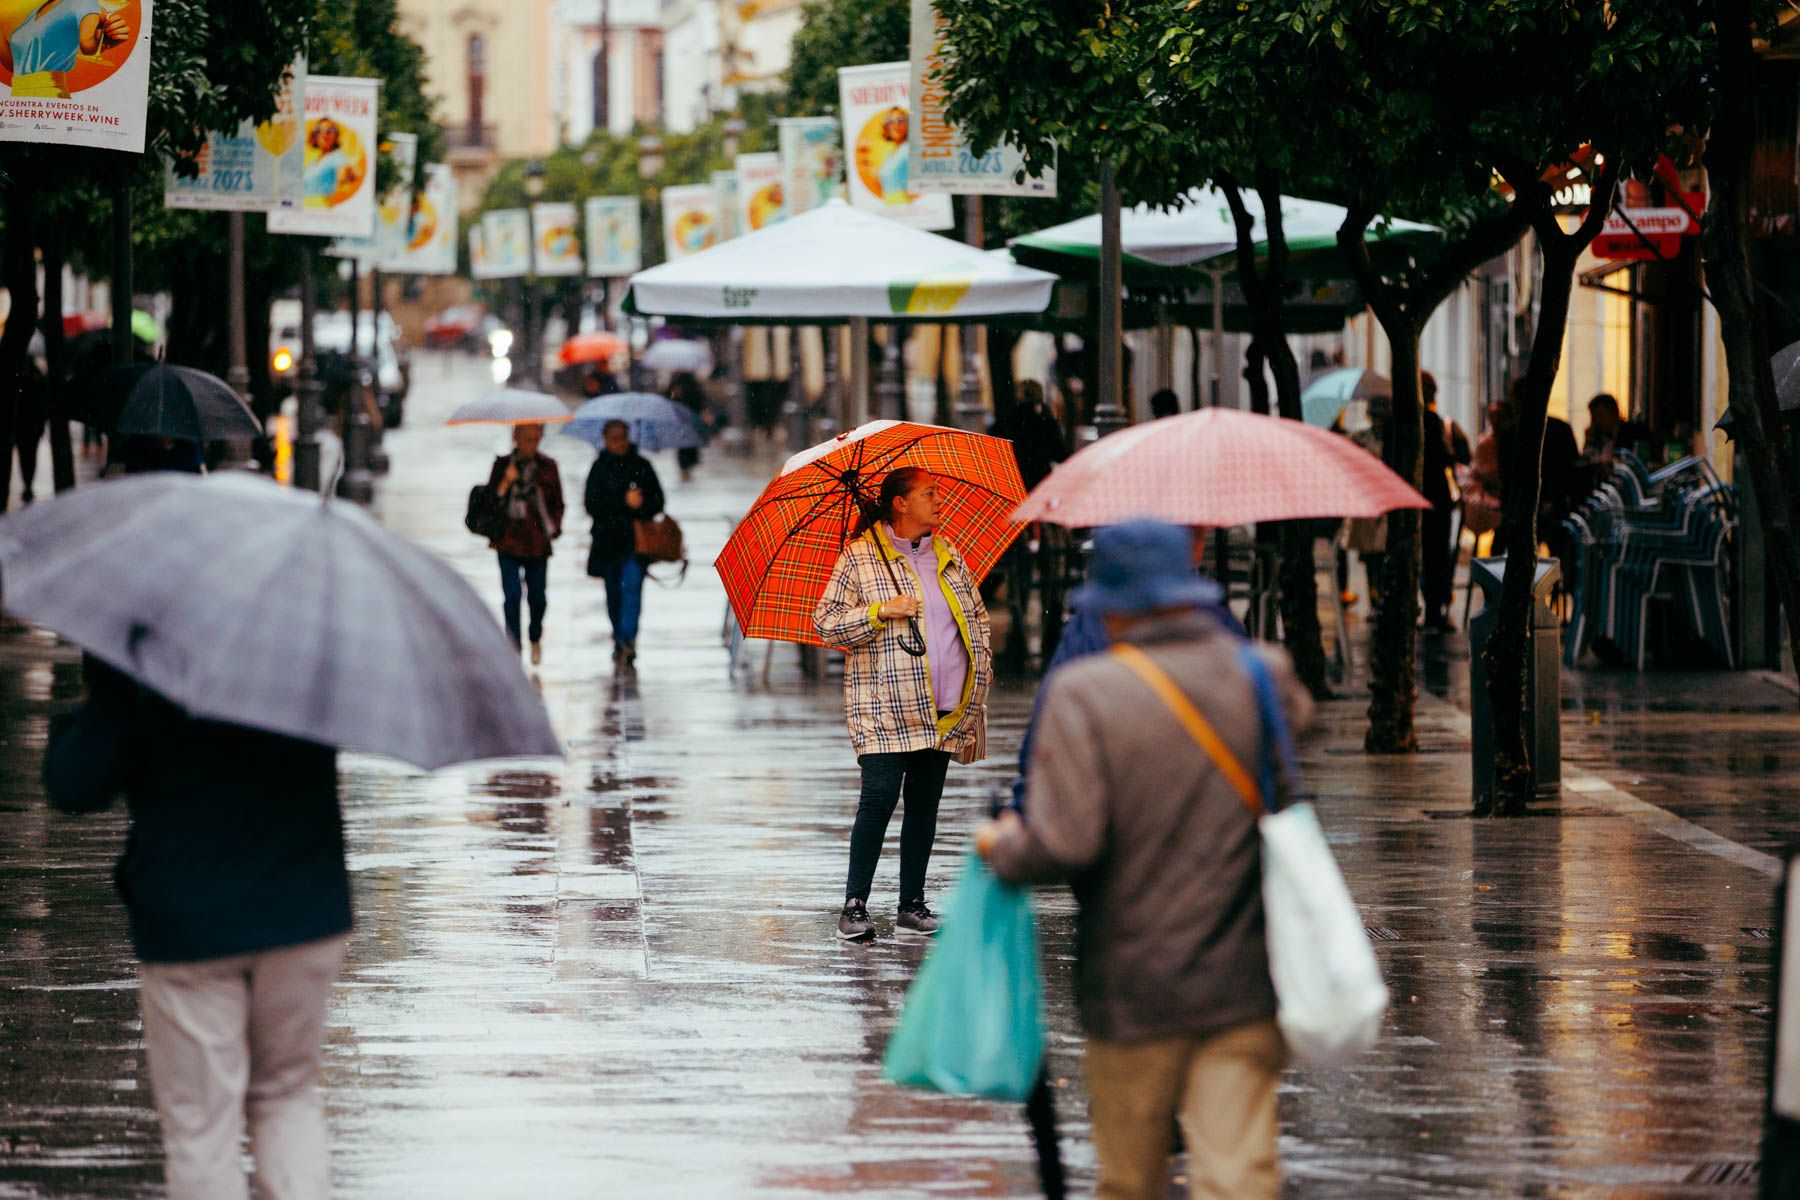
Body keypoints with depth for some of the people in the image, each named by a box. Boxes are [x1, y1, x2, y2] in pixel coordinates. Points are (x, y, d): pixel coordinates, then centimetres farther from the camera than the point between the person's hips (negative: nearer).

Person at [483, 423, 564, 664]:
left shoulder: (548, 466, 7)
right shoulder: (503, 465, 3)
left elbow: (557, 503, 13)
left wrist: (554, 527, -1)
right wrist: (506, 483, -18)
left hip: (538, 542, 1)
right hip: (509, 541, -1)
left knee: (537, 596, 5)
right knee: (512, 595, -8)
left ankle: (535, 637, 33)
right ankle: (514, 646, -1)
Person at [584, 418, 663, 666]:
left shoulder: (641, 466, 8)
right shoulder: (600, 468, 6)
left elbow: (657, 500, 9)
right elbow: (593, 504, -4)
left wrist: (641, 505, -12)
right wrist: (624, 502, -14)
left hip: (635, 540, -1)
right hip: (608, 539, 1)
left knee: (631, 587, -17)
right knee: (613, 594, 9)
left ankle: (627, 640, -24)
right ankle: (621, 642, 24)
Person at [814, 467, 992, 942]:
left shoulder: (949, 557, 15)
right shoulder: (860, 558, -2)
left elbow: (977, 615, 23)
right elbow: (826, 622, -5)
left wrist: (978, 683, 13)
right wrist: (882, 611, -17)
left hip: (943, 708, 5)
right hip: (885, 709, -5)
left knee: (925, 804, 7)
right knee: (879, 797, -12)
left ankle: (912, 903, 13)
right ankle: (855, 905, -5)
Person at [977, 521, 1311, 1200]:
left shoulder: (1083, 694, -13)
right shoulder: (1265, 677, -1)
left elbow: (1064, 844, -18)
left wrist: (1001, 848, 2)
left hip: (1135, 989, -2)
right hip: (1247, 982, 2)